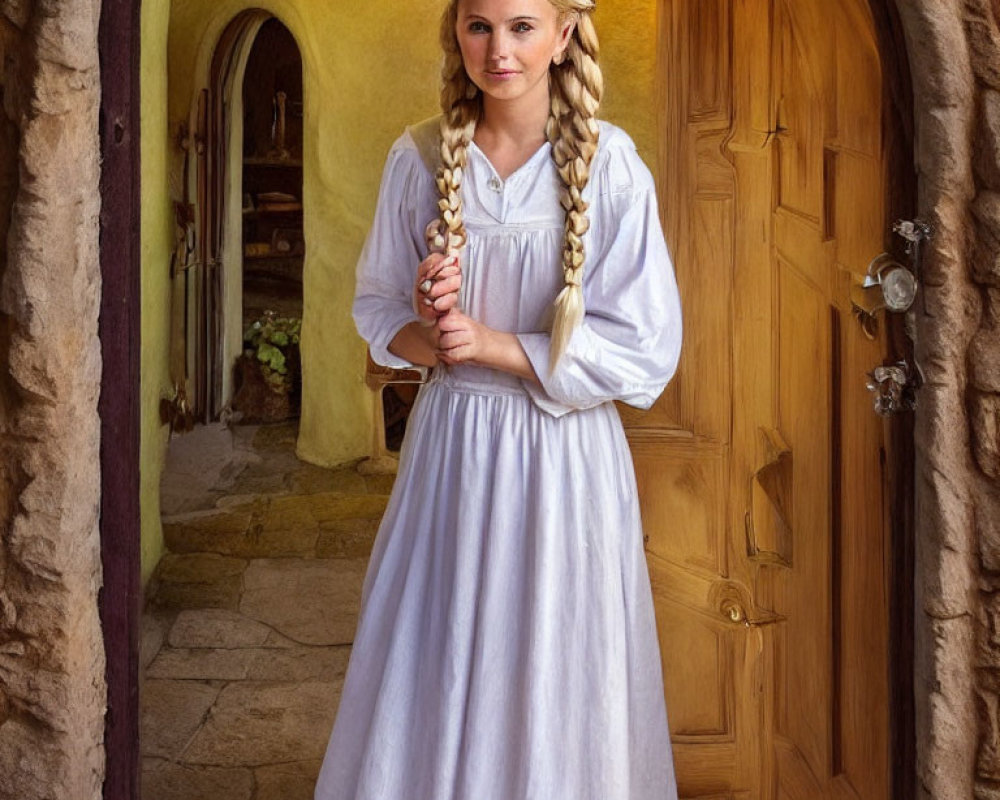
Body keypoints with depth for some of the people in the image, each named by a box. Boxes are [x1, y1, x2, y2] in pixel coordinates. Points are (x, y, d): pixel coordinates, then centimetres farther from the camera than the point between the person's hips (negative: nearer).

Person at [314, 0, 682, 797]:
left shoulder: (610, 165, -10)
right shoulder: (421, 156, 0)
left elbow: (645, 349, -10)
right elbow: (378, 307, 9)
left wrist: (492, 343, -15)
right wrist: (427, 335, -13)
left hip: (565, 456, -2)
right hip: (451, 444, 3)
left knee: (558, 690, 8)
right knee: (433, 681, 11)